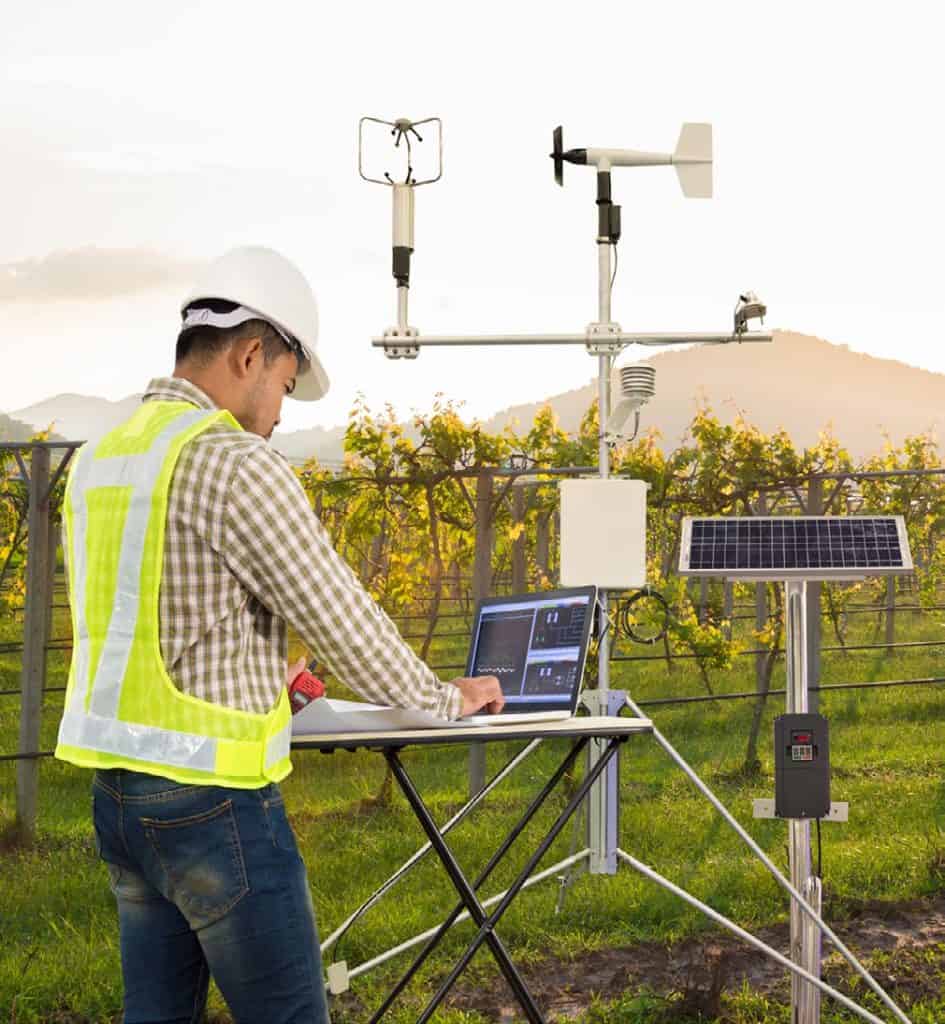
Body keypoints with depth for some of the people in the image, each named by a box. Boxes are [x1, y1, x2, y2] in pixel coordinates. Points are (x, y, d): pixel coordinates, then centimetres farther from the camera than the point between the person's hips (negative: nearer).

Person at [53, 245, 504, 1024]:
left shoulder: (97, 462, 10)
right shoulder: (234, 465, -16)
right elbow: (341, 618, -12)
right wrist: (447, 701, 2)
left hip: (118, 789, 9)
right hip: (211, 799, -9)